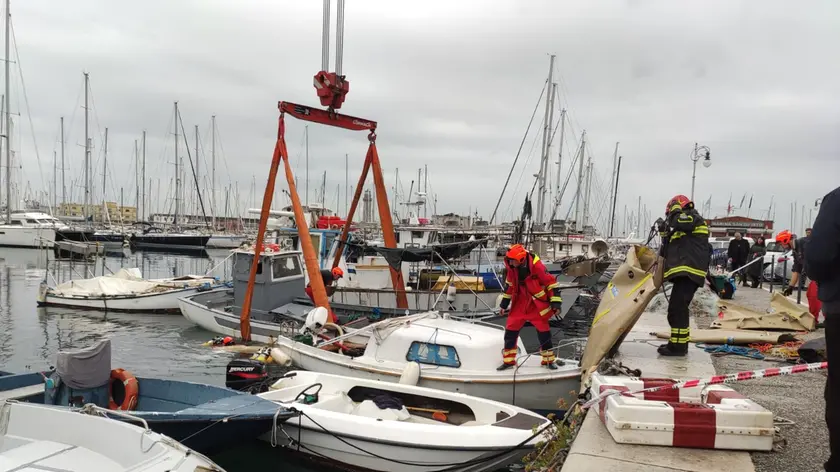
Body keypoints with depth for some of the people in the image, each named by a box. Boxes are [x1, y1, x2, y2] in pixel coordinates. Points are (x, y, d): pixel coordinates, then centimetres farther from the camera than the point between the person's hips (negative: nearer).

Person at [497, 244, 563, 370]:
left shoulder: (537, 266, -24)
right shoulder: (512, 268, -7)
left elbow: (551, 282, -16)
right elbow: (510, 285, 10)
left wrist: (555, 302, -18)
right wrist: (505, 302, 14)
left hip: (537, 303, -4)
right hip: (520, 302, 4)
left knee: (543, 330, 2)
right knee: (511, 328, 1)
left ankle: (549, 359, 20)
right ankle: (509, 360, 12)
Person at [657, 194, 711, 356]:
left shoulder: (694, 217, -2)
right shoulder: (683, 228, 28)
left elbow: (678, 221, -24)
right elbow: (671, 250, 30)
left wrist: (675, 210, -4)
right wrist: (665, 234, 18)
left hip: (688, 271, -11)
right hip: (684, 271, 11)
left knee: (677, 308, -14)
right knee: (678, 309, 15)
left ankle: (678, 345, -12)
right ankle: (678, 343, 22)